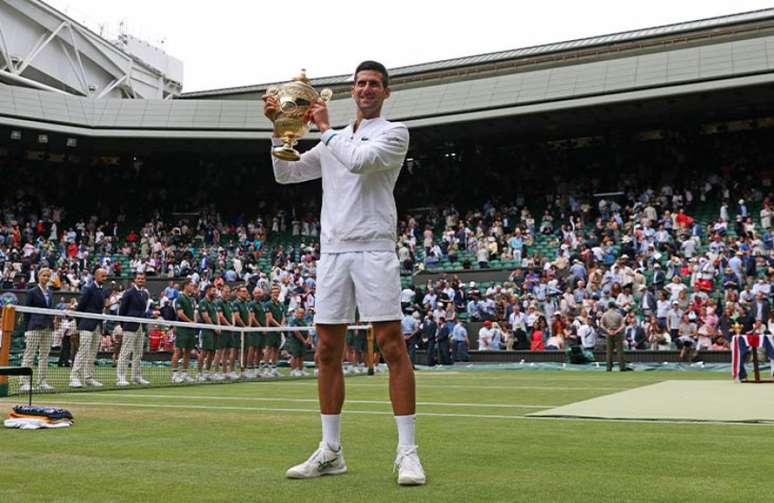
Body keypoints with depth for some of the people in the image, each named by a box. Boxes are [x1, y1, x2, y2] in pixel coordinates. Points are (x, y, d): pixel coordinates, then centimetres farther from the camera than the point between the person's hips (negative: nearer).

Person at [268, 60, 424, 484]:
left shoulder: (394, 133, 5)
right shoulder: (332, 142, 22)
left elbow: (359, 160, -13)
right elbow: (285, 174, 22)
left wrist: (325, 127, 0)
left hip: (374, 250, -5)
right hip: (332, 251, 6)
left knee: (392, 346, -9)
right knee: (327, 351, 4)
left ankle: (407, 452, -5)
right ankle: (330, 452, 13)